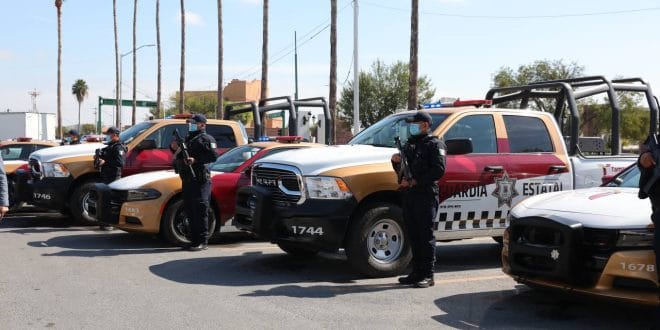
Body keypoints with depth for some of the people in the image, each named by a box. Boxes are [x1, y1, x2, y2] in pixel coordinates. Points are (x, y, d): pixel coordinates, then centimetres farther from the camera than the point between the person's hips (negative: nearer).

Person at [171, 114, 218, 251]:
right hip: (187, 180, 9)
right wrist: (174, 148, 10)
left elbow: (213, 156, -15)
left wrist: (196, 160, -23)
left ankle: (202, 242, -8)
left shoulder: (206, 139, -2)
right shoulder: (188, 139, 26)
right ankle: (194, 240, 18)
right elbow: (180, 155, 32)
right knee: (190, 210, 11)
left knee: (200, 210, -10)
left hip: (200, 180, -9)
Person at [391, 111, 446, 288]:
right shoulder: (409, 144, 22)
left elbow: (438, 170, -15)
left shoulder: (434, 144, -2)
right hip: (409, 194, 8)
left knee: (426, 235, -6)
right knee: (413, 235, 9)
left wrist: (414, 181, -19)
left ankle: (428, 275, -4)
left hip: (426, 195, -8)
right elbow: (402, 170, 27)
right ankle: (417, 272, 16)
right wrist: (396, 162, 4)